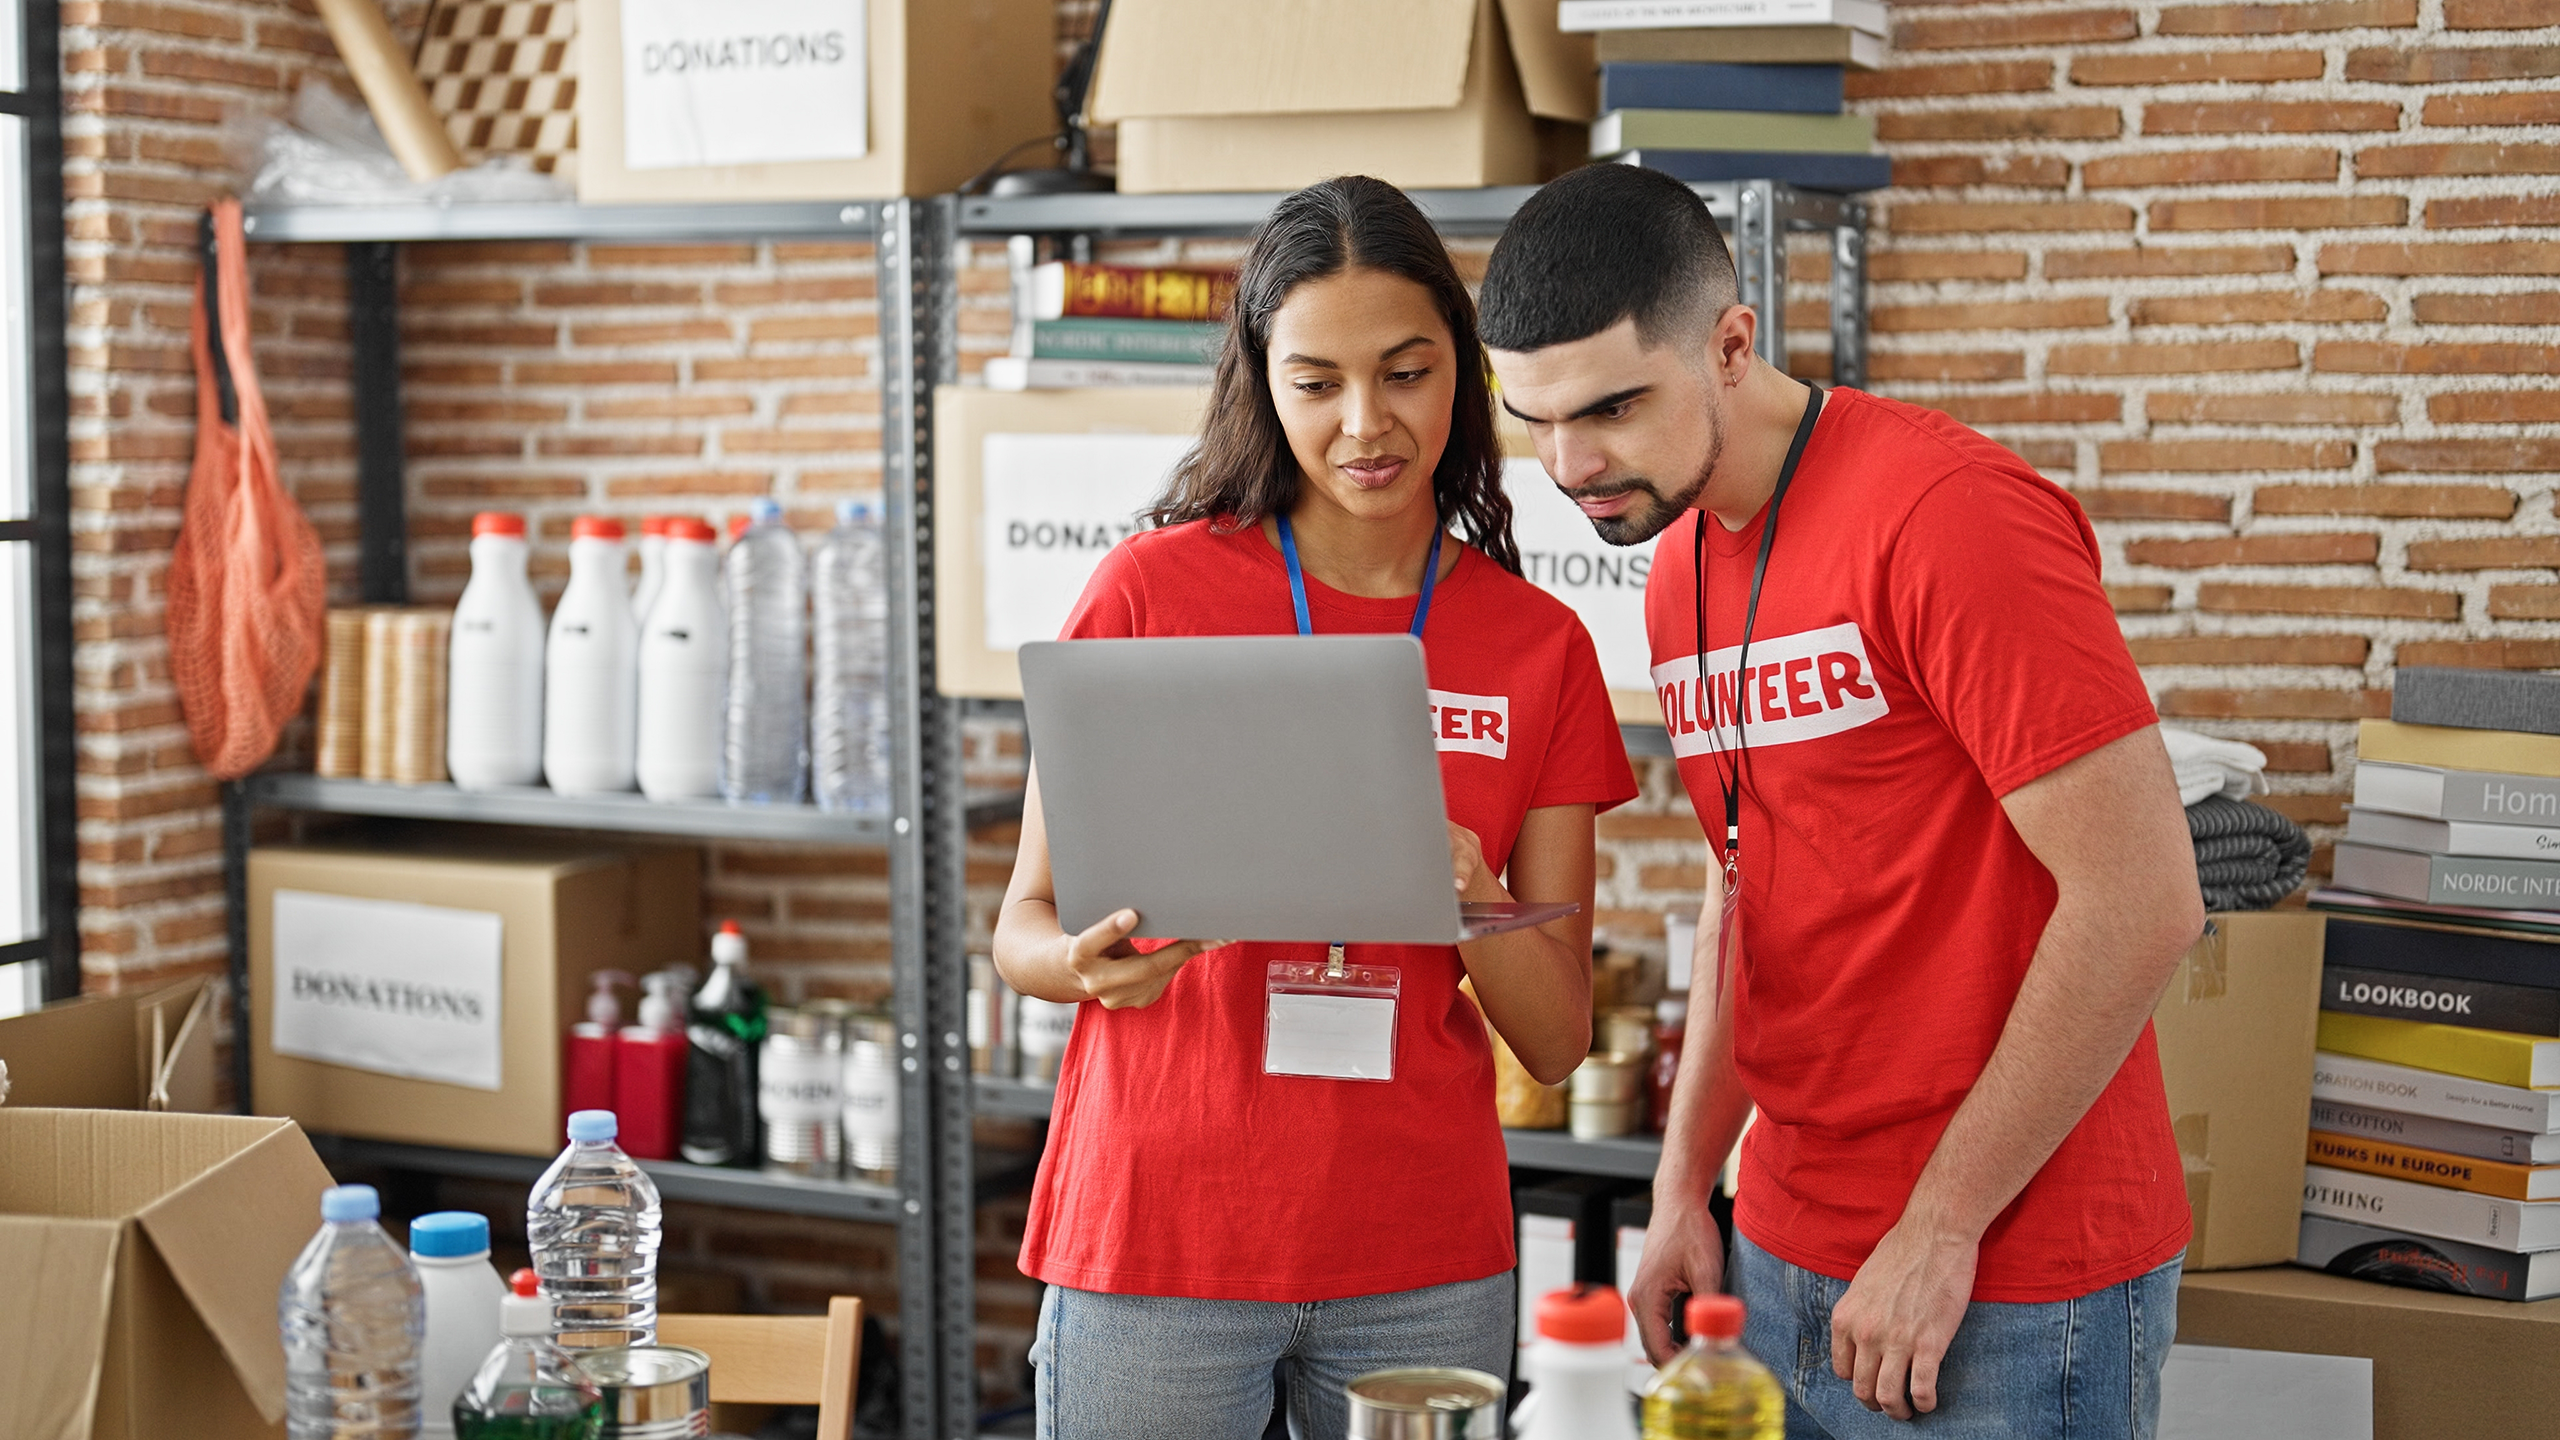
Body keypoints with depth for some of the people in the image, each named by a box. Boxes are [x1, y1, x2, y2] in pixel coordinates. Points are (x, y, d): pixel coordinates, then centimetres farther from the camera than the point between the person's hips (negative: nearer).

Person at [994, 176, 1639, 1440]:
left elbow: (1556, 1039, 2)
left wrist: (1472, 898, -18)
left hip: (1423, 1260, 2)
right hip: (1158, 1234, -2)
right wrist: (1094, 960, -22)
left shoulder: (1540, 649, 4)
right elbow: (1023, 927, 0)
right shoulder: (1154, 590, -3)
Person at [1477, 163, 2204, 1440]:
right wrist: (1684, 1192, 9)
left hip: (2008, 1286, -7)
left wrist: (1939, 1230, -16)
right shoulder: (1680, 570, 9)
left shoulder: (1947, 516, -17)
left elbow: (2140, 900, -20)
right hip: (1783, 1262, 8)